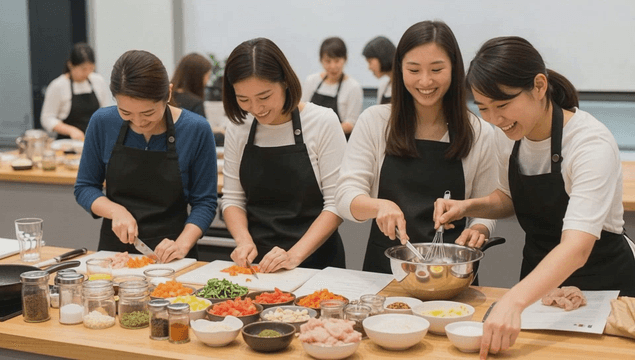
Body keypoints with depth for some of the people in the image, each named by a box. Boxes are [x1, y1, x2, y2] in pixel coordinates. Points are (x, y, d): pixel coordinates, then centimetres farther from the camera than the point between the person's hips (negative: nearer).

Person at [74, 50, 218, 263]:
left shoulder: (196, 130, -9)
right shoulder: (103, 123, -3)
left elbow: (204, 202, -2)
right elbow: (85, 188, 7)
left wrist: (183, 244, -17)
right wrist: (116, 211, -11)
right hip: (113, 248, 1)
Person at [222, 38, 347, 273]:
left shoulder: (323, 122, -5)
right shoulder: (237, 130, 6)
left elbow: (336, 203, -8)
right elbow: (232, 198, 11)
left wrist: (295, 255, -16)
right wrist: (244, 241, -7)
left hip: (315, 258, -3)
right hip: (256, 262, 3)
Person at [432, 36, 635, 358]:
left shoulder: (592, 144, -28)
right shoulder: (506, 134, -8)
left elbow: (577, 247, -40)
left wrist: (513, 301, -54)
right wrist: (468, 207, -9)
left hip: (600, 279, -5)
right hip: (539, 275, 5)